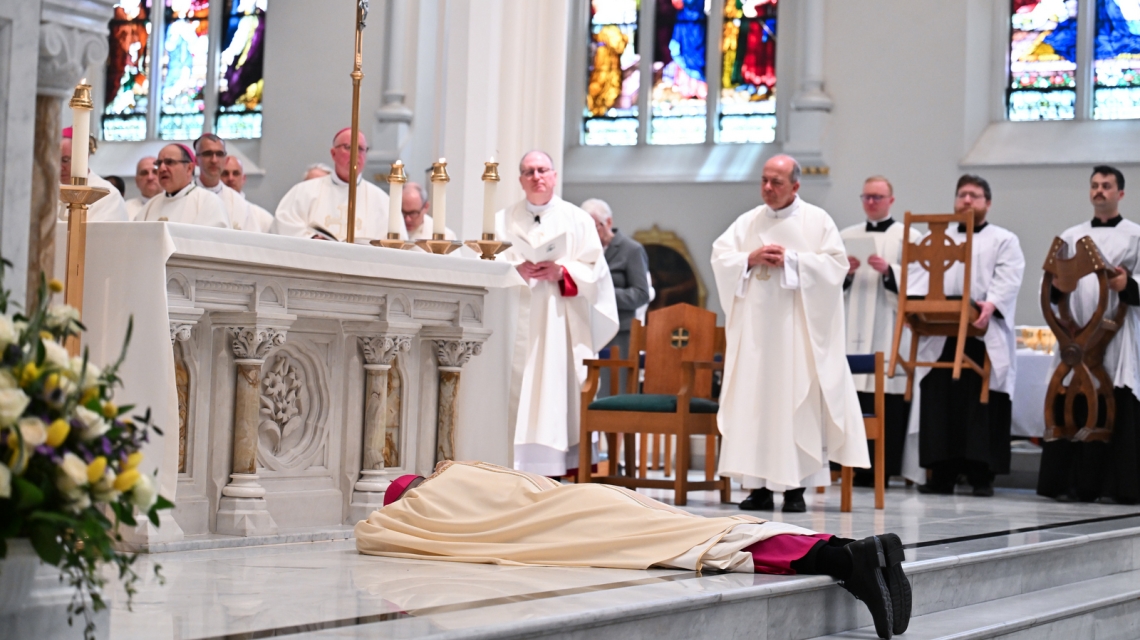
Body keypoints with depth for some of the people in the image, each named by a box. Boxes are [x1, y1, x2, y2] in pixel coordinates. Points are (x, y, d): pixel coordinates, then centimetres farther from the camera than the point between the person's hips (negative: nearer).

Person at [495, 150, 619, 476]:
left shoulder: (578, 220, 12)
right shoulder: (503, 220, 15)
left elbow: (594, 269, 4)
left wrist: (562, 272, -13)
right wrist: (516, 269, -13)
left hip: (560, 324, -1)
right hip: (516, 320, 1)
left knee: (560, 386, -6)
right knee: (516, 392, -6)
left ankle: (555, 467, -6)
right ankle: (518, 465, -7)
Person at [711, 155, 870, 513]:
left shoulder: (817, 221, 4)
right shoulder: (747, 222, 14)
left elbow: (835, 265, -5)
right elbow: (720, 258, 8)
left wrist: (791, 260, -13)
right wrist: (751, 258, -10)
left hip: (798, 326, -3)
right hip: (755, 326, 3)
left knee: (797, 399, -5)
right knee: (753, 399, -2)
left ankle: (795, 486, -2)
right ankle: (759, 486, 1)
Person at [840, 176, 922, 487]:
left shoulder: (909, 236, 6)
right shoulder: (847, 236, 17)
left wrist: (889, 271, -15)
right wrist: (846, 272, -3)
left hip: (891, 330, -3)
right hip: (854, 329, 3)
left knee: (889, 404, -8)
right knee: (854, 399, -3)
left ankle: (884, 469, -4)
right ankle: (861, 469, 0)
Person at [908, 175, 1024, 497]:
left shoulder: (1004, 241, 12)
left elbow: (1007, 280, -4)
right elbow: (921, 275, 10)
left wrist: (991, 305, -24)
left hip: (984, 337, -3)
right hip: (940, 335, 3)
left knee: (982, 406, -6)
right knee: (938, 403, -1)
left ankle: (982, 475, -3)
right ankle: (941, 473, 3)